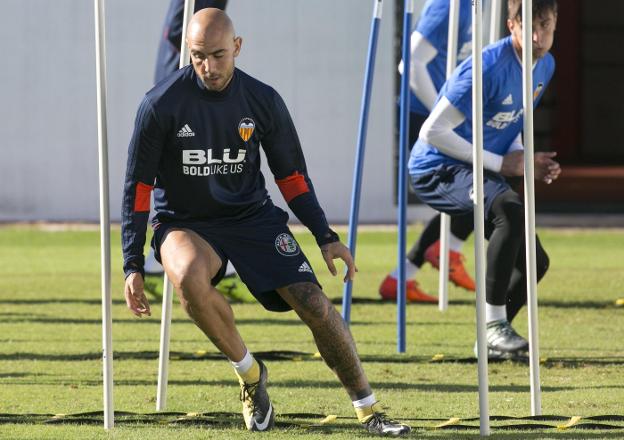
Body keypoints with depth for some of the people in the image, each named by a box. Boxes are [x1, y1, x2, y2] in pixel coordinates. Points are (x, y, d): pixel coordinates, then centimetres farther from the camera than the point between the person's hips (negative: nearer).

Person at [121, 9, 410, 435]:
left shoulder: (263, 101, -6)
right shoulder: (161, 104, -14)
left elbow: (292, 175, 7)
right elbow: (138, 186, -7)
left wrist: (325, 236, -1)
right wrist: (133, 267, -11)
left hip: (253, 216, 2)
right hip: (184, 222, -2)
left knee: (313, 303, -13)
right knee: (189, 276, -37)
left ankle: (369, 411, 3)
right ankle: (249, 373, -14)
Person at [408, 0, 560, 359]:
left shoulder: (545, 66, 3)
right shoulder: (488, 69, -24)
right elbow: (434, 132, -23)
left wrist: (526, 160, -2)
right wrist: (500, 163, -19)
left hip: (479, 174, 9)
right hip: (437, 169, -9)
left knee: (535, 261, 7)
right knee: (511, 207, -36)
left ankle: (492, 342, 28)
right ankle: (495, 323, -29)